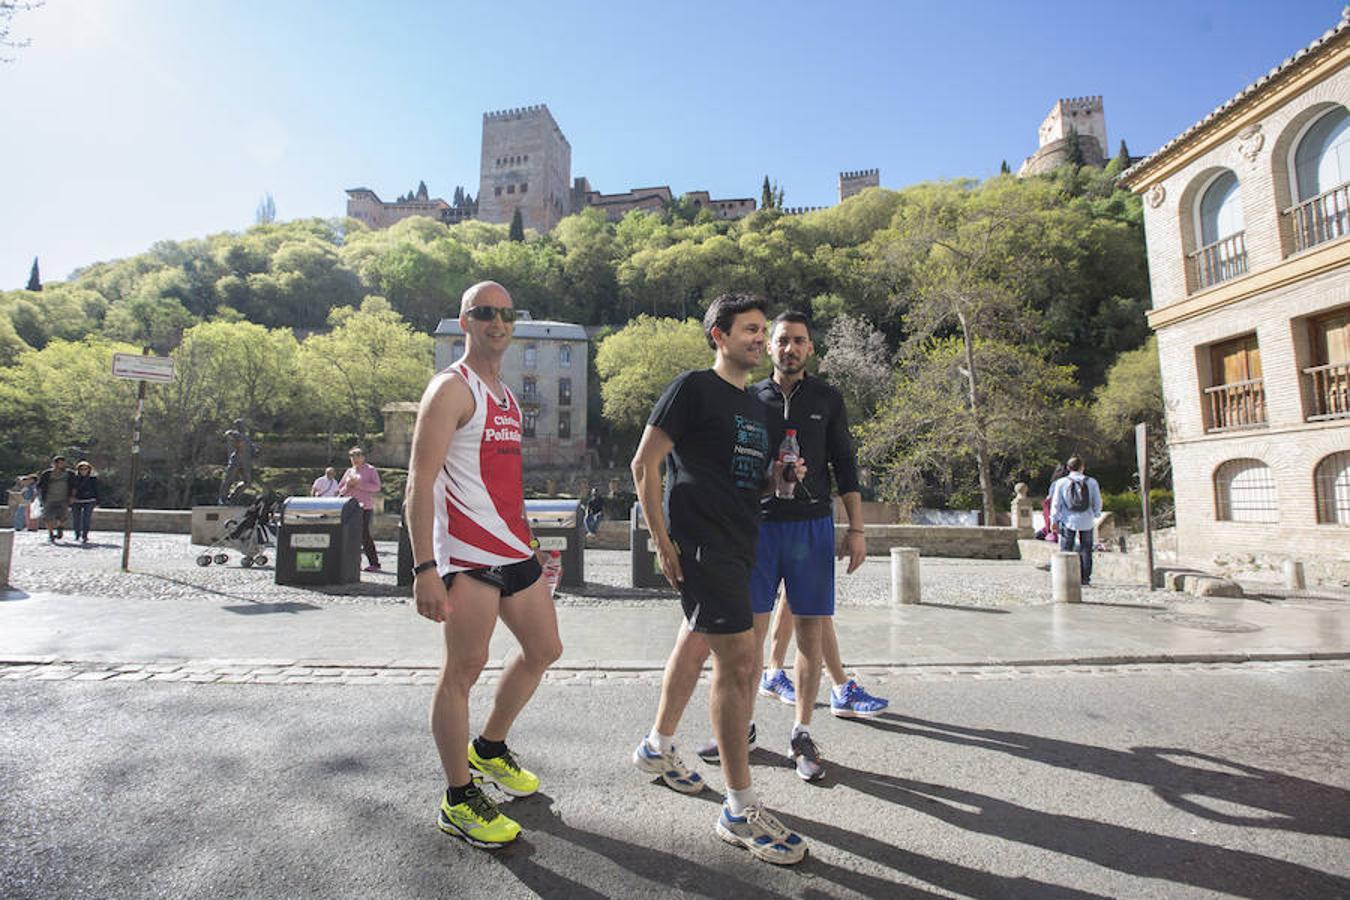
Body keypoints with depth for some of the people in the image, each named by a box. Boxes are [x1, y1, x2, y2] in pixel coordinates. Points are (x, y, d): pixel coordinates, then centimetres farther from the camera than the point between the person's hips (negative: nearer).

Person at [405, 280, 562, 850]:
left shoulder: (507, 397, 18)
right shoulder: (452, 388, -9)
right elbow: (420, 483, -16)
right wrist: (424, 568, -22)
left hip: (515, 548, 9)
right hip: (468, 553, -9)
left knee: (544, 649, 17)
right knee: (463, 669, 1)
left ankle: (489, 749, 37)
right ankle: (459, 802, 19)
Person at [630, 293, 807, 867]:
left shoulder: (754, 405, 18)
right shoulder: (694, 388, -8)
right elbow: (644, 464, -11)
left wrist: (775, 476, 3)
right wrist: (662, 542, -15)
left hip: (736, 544, 9)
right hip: (700, 544, -9)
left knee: (696, 643, 20)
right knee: (739, 661, -10)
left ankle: (658, 748, 41)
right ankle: (740, 811, 3)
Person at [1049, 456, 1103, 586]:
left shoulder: (1061, 483, -5)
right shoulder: (1091, 482, -1)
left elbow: (1056, 503, -3)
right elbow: (1098, 503, 4)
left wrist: (1054, 519, 5)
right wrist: (1095, 515, 20)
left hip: (1068, 521, -1)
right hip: (1086, 521, 1)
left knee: (1066, 550, 5)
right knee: (1085, 550, 10)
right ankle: (1085, 579, 12)